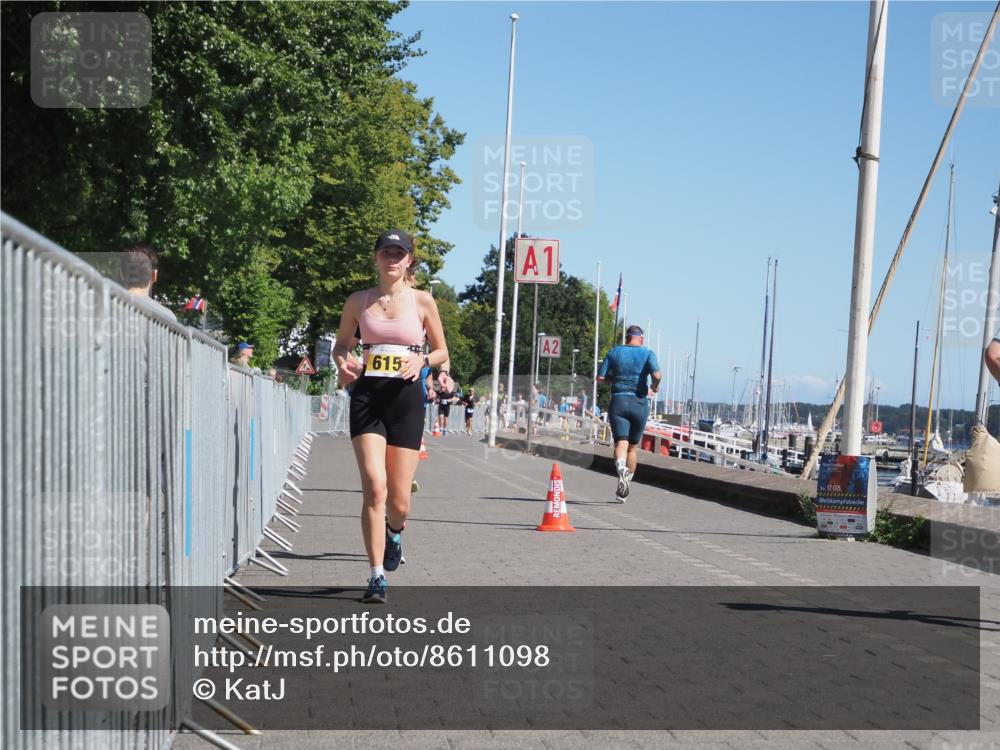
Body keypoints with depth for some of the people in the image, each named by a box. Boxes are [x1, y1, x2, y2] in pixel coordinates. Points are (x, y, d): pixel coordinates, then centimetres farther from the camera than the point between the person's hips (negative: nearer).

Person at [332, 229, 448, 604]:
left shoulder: (422, 301, 6)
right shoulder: (358, 301, 9)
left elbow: (442, 351, 12)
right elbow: (340, 344, 19)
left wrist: (422, 360, -10)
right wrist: (343, 362, -4)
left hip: (406, 397, 0)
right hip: (367, 395, 0)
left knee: (398, 500, 1)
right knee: (374, 486, -17)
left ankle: (395, 530, 40)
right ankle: (377, 577, -12)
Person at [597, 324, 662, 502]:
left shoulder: (614, 352, 5)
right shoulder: (647, 354, 0)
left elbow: (600, 377, 1)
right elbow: (656, 375, -16)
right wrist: (655, 387, 5)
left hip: (618, 402, 0)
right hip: (639, 403, 0)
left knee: (621, 442, -8)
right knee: (633, 447, 13)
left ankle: (621, 469, -42)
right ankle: (624, 490, 18)